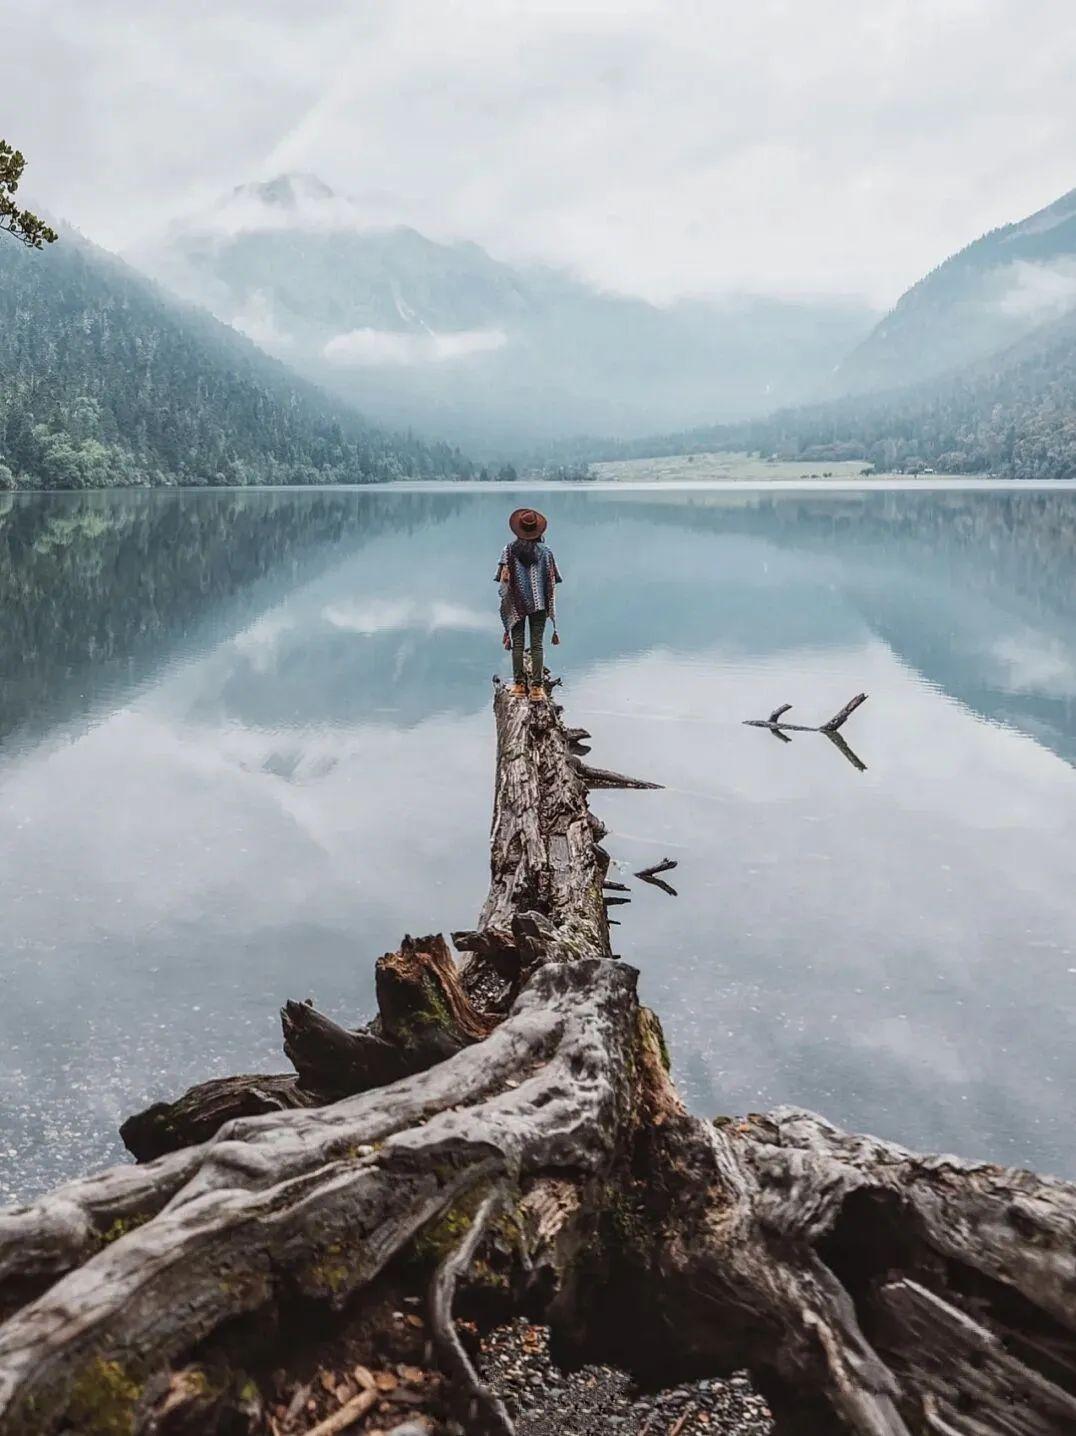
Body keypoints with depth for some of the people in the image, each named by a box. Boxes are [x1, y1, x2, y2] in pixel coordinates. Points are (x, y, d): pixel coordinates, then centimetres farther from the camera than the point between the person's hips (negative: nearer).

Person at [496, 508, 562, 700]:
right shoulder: (545, 551, 3)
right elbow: (552, 583, 2)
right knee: (537, 645, 1)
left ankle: (519, 684, 6)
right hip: (539, 604, 1)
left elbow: (504, 579, -6)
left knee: (517, 644, 6)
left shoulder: (510, 549, 0)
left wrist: (505, 602, 5)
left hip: (516, 604, -1)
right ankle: (537, 687, -2)